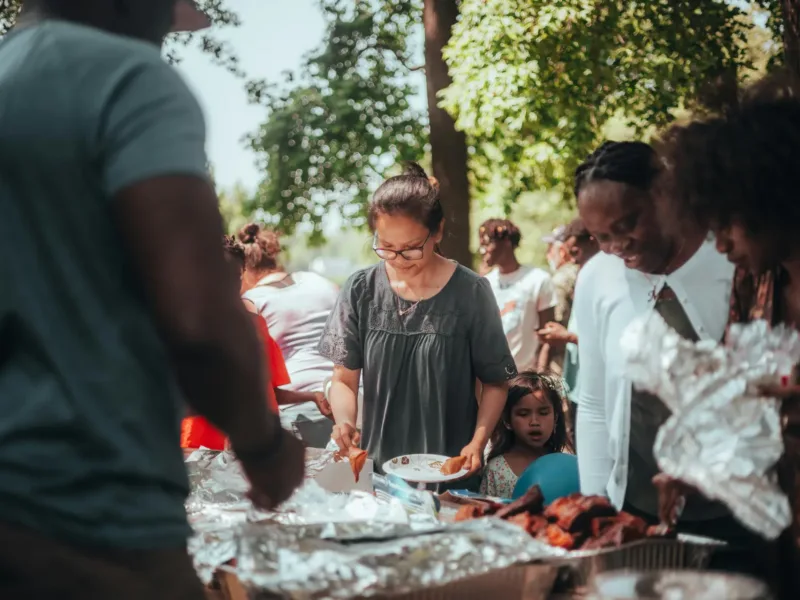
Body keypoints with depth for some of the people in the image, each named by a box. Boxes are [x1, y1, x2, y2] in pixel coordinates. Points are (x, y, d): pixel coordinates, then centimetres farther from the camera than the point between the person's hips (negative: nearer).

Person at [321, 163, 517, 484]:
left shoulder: (470, 292, -10)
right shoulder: (361, 291, -4)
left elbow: (495, 381, -2)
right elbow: (345, 379, 1)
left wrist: (478, 442, -16)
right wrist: (345, 421, -18)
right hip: (378, 466, 2)